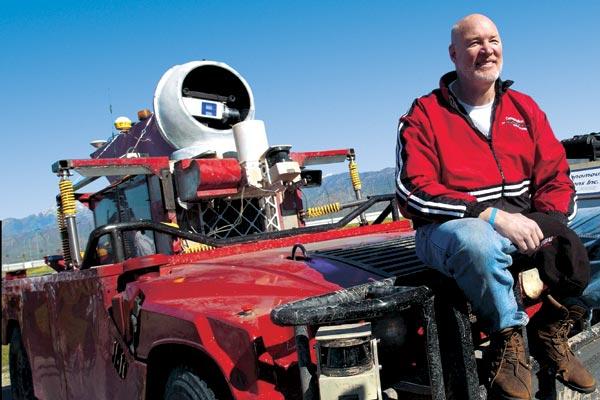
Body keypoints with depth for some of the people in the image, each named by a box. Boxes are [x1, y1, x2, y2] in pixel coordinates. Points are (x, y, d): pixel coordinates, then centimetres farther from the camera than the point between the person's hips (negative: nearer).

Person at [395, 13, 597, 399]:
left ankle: (550, 333, 5)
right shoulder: (425, 114, -2)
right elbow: (413, 193, -14)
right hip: (451, 227, -5)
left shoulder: (524, 108, 13)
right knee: (479, 242, -38)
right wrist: (492, 215, -22)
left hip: (521, 224, 5)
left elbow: (555, 177, 9)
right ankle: (509, 338, -13)